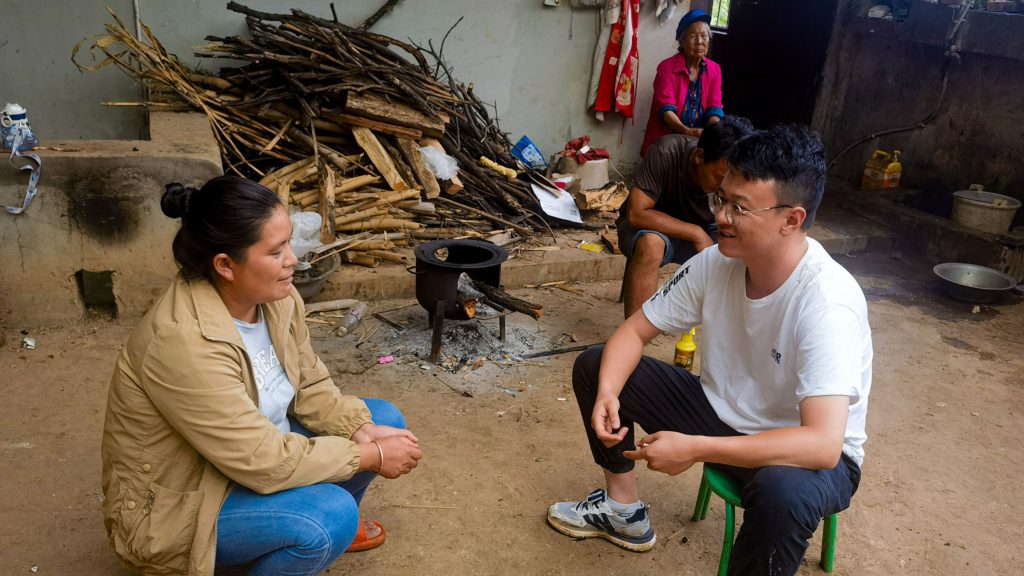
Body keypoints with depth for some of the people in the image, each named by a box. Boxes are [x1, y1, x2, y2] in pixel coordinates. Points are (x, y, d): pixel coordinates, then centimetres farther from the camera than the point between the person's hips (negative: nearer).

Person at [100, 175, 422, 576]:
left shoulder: (274, 297, -11)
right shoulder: (184, 343, -35)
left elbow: (311, 387, -1)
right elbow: (265, 463, -32)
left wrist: (365, 432, -18)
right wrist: (373, 455, -24)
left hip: (251, 454, 8)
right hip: (173, 506, -8)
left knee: (384, 419, 3)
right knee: (330, 514, -30)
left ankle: (336, 523, 24)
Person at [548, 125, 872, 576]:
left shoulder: (827, 302, -32)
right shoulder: (715, 262, -14)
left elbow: (823, 444, -39)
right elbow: (634, 331, -4)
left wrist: (695, 449, -38)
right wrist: (607, 393, -24)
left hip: (804, 454, -6)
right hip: (723, 414, 6)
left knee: (782, 491, -42)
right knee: (594, 366, 0)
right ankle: (623, 511, 18)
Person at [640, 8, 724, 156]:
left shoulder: (714, 70, 7)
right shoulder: (667, 67, -5)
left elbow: (714, 107, 0)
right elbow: (666, 108, -15)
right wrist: (686, 131, -32)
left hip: (699, 140, 4)